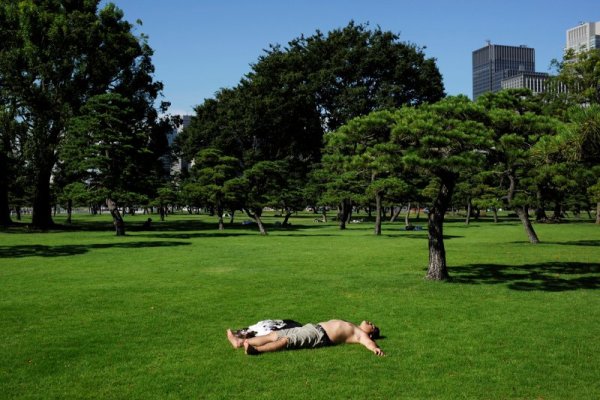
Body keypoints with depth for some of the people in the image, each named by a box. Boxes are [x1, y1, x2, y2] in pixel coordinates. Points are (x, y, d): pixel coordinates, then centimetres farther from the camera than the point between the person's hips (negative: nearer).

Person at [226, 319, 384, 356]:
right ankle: (241, 342, 0)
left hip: (319, 335, -9)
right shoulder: (353, 328, 27)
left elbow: (369, 342, -19)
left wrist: (375, 348, -37)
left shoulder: (361, 334, 1)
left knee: (286, 340, -29)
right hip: (314, 328, 9)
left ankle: (255, 349, -43)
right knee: (275, 335, 2)